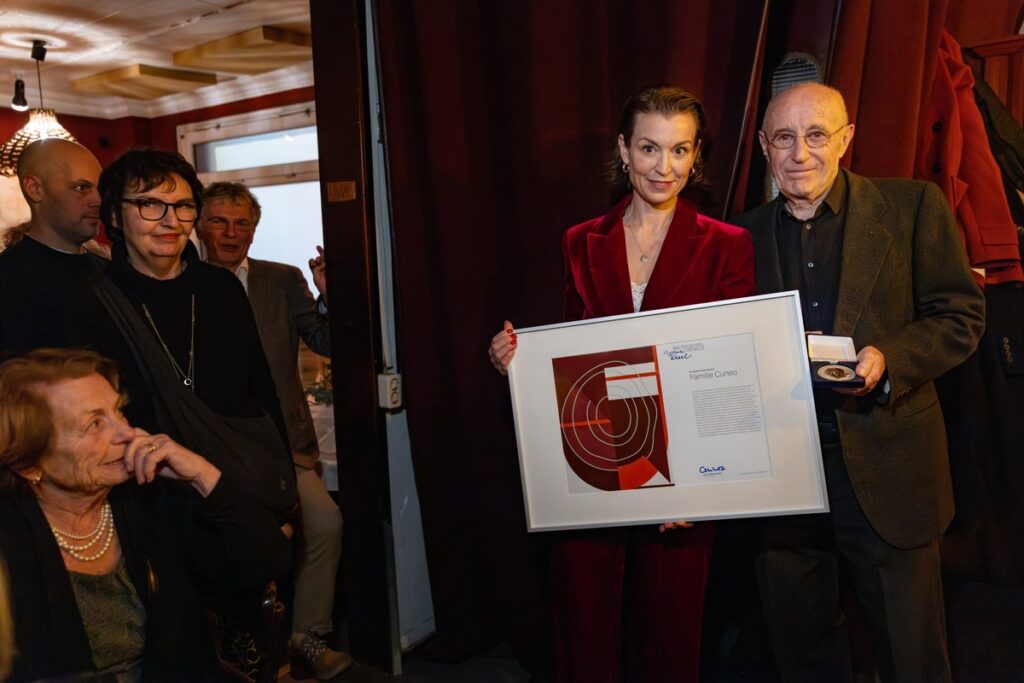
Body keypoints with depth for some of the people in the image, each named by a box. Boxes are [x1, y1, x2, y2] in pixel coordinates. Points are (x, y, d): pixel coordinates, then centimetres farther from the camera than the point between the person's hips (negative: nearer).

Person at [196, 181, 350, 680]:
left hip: (282, 442, 2)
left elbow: (329, 345, 0)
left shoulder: (284, 280, 8)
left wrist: (328, 295, -15)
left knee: (325, 521, -17)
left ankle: (307, 635, 3)